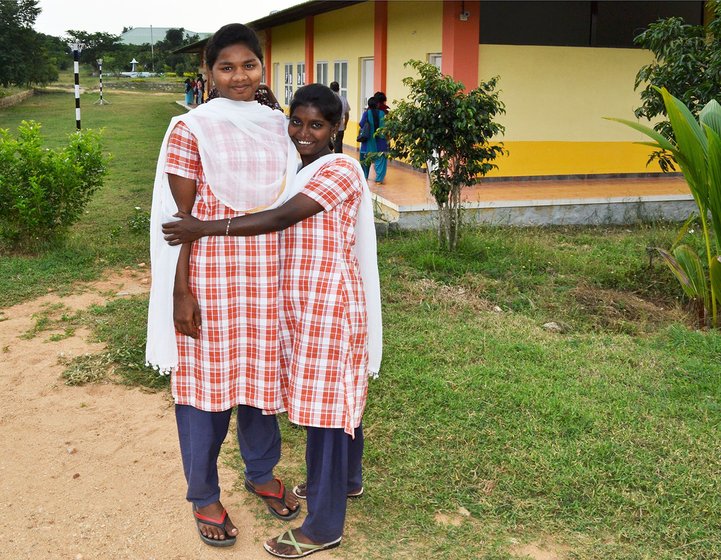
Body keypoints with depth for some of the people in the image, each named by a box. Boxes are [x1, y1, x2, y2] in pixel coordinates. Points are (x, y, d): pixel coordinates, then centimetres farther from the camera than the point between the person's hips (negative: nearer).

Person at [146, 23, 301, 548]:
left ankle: (261, 471, 38)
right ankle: (204, 496, 25)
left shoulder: (278, 126, 7)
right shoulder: (191, 130, -7)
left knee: (261, 373, 16)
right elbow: (180, 219, -8)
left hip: (269, 277, 4)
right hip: (211, 278, -4)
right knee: (207, 382, 7)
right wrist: (181, 293, -11)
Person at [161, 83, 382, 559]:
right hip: (303, 303, 9)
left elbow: (280, 219, -25)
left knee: (325, 403, -2)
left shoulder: (340, 170, -17)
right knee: (337, 395, 22)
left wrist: (205, 228, -25)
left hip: (328, 305, -9)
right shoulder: (296, 170, 12)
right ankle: (346, 479, 42)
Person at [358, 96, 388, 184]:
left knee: (366, 159, 16)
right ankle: (379, 179, -5)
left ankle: (364, 177, 25)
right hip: (380, 141, 0)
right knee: (380, 160, 3)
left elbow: (361, 124, -12)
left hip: (368, 141, 0)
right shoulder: (382, 113, -2)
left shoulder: (367, 113, -8)